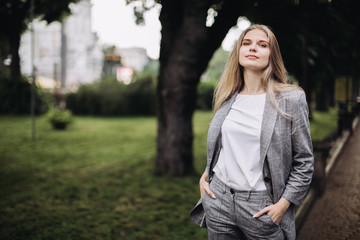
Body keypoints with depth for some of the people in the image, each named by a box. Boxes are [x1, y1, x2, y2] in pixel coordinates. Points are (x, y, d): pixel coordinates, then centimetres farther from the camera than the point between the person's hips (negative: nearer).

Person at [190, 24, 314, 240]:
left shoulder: (291, 99, -6)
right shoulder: (227, 97, 6)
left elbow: (304, 161, -4)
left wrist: (283, 203, -10)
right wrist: (206, 175, 7)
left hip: (260, 204, -3)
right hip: (219, 199, 4)